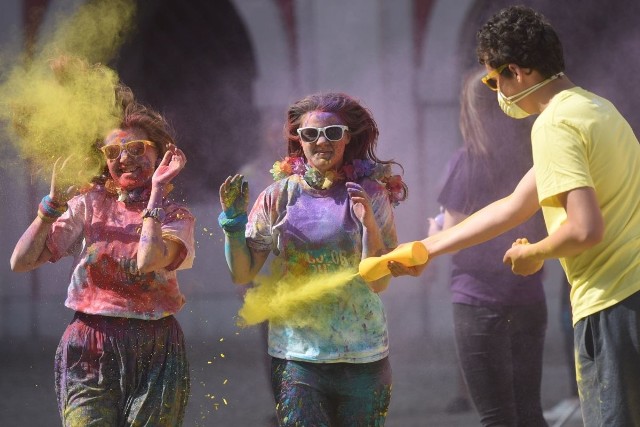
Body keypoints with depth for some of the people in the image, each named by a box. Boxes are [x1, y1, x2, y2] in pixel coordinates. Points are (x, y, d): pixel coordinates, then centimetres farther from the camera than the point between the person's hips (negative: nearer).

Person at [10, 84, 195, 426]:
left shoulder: (175, 216, 3)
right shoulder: (89, 205, 6)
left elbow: (148, 260, -21)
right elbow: (20, 262, -2)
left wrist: (157, 190, -14)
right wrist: (54, 202, -8)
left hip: (154, 353, 0)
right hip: (90, 350, 0)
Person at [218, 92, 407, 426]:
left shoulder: (371, 195, 0)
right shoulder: (279, 197, 1)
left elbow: (379, 283, -5)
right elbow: (242, 274, 3)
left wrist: (369, 224, -18)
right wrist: (234, 220, -10)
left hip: (362, 357, 0)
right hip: (296, 356, 0)